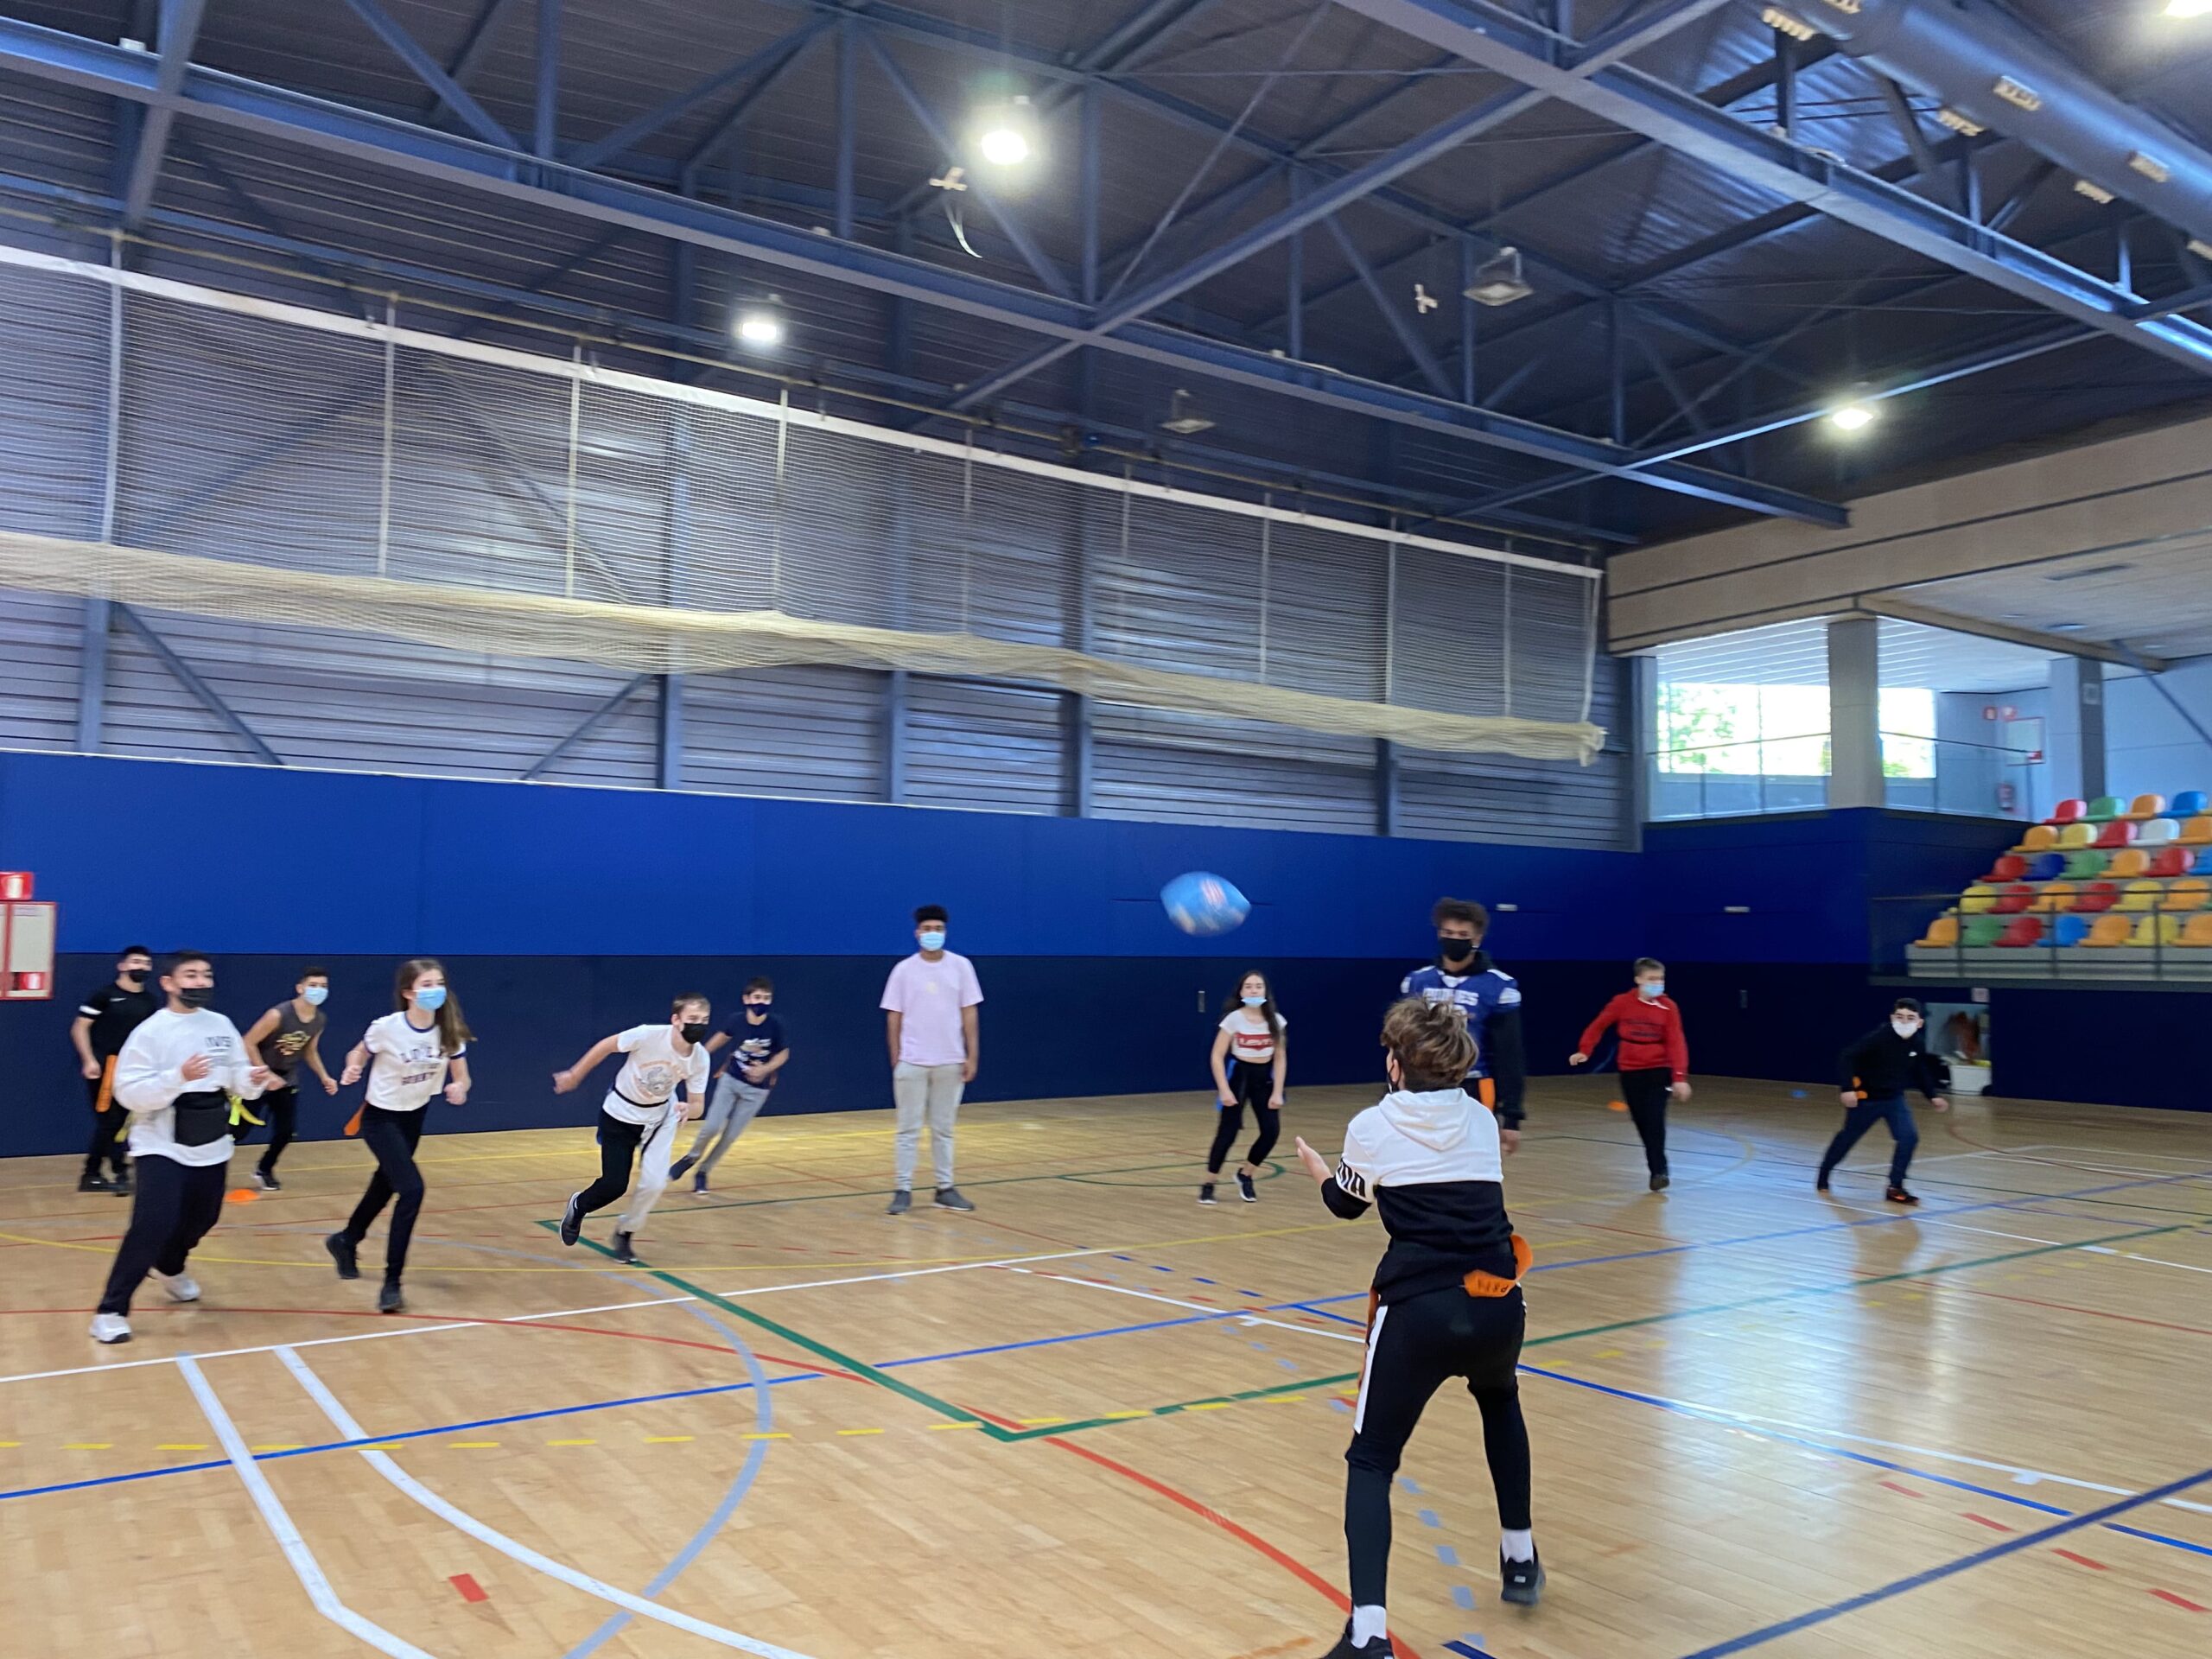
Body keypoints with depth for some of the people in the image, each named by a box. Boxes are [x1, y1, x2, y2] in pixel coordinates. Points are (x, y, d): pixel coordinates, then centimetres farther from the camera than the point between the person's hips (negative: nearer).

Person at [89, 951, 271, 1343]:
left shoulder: (221, 1025, 2)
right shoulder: (149, 1032, -14)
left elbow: (237, 1077, 8)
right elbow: (129, 1094, -19)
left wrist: (253, 1079, -14)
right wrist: (179, 1077, -32)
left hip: (211, 1148, 6)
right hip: (162, 1148, -6)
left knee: (201, 1219, 20)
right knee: (153, 1225, -18)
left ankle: (170, 1268, 51)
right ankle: (111, 1311, -5)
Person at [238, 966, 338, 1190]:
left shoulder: (320, 1020, -6)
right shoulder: (278, 1015, -27)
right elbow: (248, 1043, -21)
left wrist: (324, 1077, 1)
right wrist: (266, 1074, -24)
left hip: (286, 1080, 6)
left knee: (286, 1131, 5)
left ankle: (264, 1170, 26)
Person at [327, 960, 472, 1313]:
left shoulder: (450, 1031, -14)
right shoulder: (386, 1028, -24)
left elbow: (462, 1078, -5)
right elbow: (358, 1054, -5)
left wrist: (459, 1088, -27)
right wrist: (352, 1070, -26)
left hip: (414, 1116, 6)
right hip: (381, 1117, -6)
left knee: (387, 1185, 22)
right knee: (412, 1190, -20)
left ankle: (346, 1240, 52)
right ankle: (391, 1283, -9)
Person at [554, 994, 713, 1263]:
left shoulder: (700, 1058, -21)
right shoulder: (648, 1035, -33)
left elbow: (697, 1105, -12)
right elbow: (605, 1046, -15)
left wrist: (688, 1109, -36)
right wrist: (575, 1076, -4)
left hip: (659, 1119, 3)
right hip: (620, 1116, -3)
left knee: (655, 1183, -11)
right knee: (614, 1185, -4)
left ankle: (626, 1232, 19)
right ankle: (578, 1207, 33)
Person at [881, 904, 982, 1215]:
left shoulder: (961, 966, 1)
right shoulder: (904, 970, -1)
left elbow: (969, 1013, 2)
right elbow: (894, 1017, 2)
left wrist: (972, 1056, -2)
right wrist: (895, 1058, 0)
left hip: (950, 1062, 1)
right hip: (912, 1062, -1)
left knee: (944, 1129, 10)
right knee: (909, 1129, 3)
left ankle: (945, 1189, 17)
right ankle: (904, 1190, 8)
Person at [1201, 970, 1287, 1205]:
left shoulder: (1275, 1021, -3)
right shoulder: (1233, 1019, -12)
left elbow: (1280, 1058, 3)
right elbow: (1217, 1057, -10)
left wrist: (1277, 1092, -3)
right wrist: (1224, 1089, -16)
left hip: (1264, 1077, 4)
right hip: (1238, 1075, -4)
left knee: (1271, 1130, -6)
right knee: (1227, 1131, -8)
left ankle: (1245, 1175, 17)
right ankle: (1209, 1184, 6)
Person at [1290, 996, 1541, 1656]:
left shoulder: (1372, 1127, 2)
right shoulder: (1483, 1121, 11)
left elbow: (1346, 1204, 20)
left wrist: (1319, 1169, 40)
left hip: (1418, 1310, -4)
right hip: (1497, 1306, 4)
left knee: (1371, 1460, 8)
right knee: (1499, 1402, 37)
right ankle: (1520, 1559, 40)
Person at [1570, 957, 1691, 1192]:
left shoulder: (1668, 1007, -8)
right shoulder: (1623, 1002, -5)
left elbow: (1676, 1044, -12)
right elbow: (1599, 1025, 7)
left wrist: (1680, 1077, -20)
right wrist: (1584, 1051, -2)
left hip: (1659, 1071, -2)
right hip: (1630, 1071, 2)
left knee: (1655, 1121, -12)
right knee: (1642, 1122, 5)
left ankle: (1658, 1171, -10)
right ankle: (1656, 1167, 20)